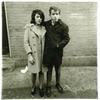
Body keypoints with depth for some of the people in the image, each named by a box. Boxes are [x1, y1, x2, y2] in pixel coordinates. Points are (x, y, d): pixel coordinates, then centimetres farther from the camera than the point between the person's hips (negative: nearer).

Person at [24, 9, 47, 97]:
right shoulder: (29, 28, -7)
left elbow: (45, 42, 6)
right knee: (34, 72, 13)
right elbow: (26, 42, -8)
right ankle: (34, 87, 38)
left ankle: (41, 87, 33)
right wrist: (29, 55, -14)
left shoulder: (44, 28, 3)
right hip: (33, 54, -2)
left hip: (42, 54, 2)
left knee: (41, 71, 12)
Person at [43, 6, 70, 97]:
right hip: (48, 52, 1)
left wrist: (59, 45, -17)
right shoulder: (46, 24, -1)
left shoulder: (64, 26, -9)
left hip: (58, 52, -1)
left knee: (58, 69, 18)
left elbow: (67, 39, -7)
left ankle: (58, 84, 41)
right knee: (49, 70, 14)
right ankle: (48, 86, 32)